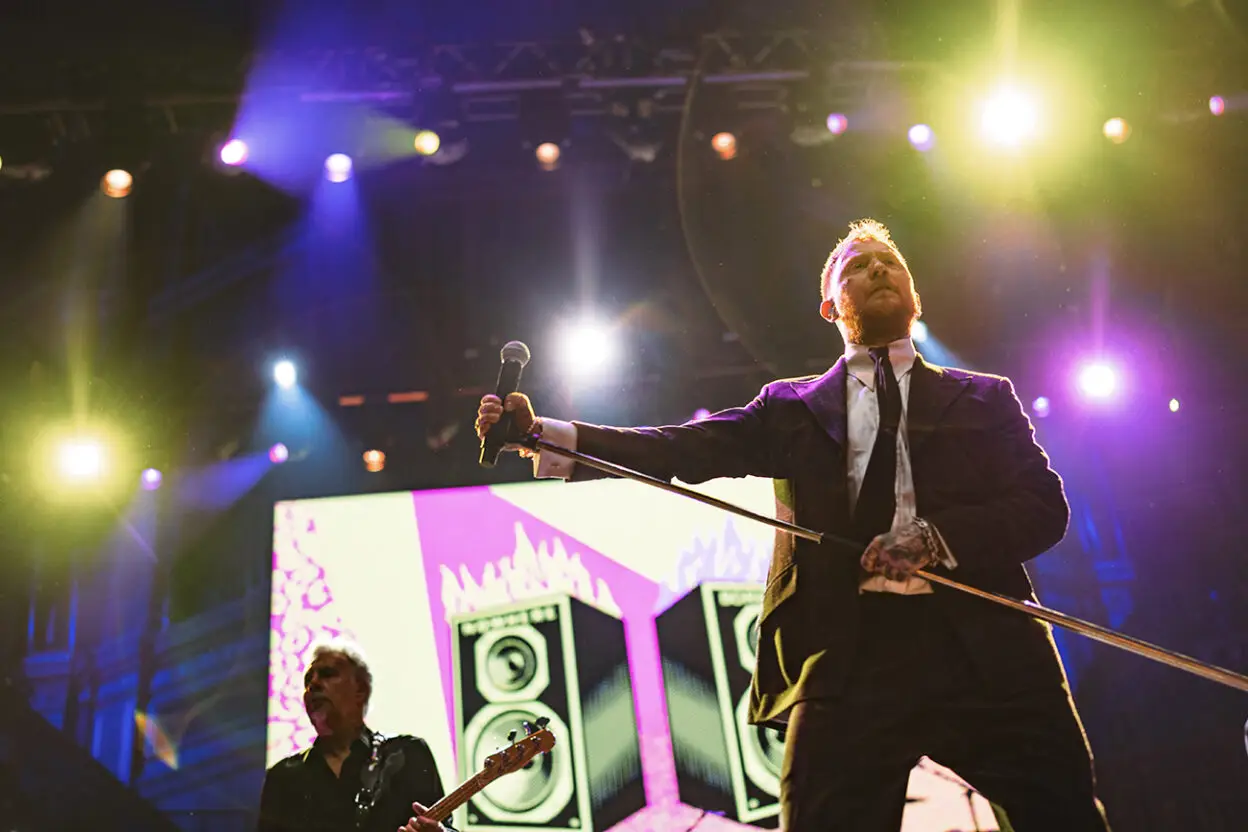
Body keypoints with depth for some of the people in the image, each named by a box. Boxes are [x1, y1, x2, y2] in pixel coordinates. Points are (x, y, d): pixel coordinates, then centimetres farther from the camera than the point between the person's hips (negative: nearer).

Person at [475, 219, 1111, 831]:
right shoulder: (792, 408, 16)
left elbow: (1045, 505, 5)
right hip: (847, 660, -1)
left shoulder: (984, 399, 16)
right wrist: (548, 436, -8)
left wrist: (934, 536, -14)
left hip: (983, 652, 1)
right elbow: (683, 449, 5)